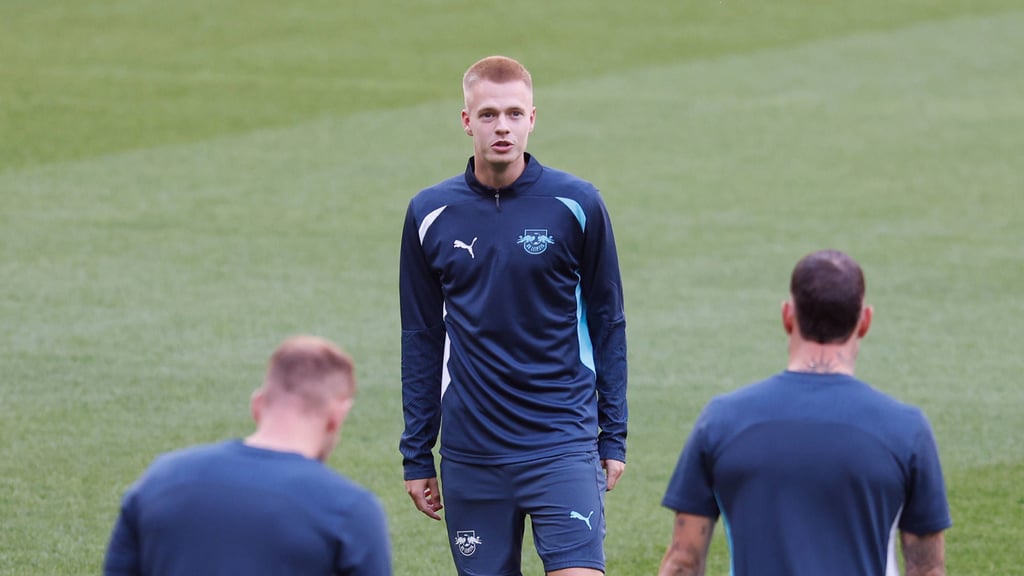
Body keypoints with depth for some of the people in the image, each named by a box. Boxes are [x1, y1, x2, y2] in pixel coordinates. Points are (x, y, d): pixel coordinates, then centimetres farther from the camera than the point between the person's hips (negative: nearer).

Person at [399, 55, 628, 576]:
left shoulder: (577, 205, -1)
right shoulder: (429, 214, 4)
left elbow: (607, 323, 6)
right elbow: (421, 341, 11)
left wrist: (613, 437, 3)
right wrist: (416, 455, 9)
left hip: (563, 442, -2)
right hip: (470, 452, 2)